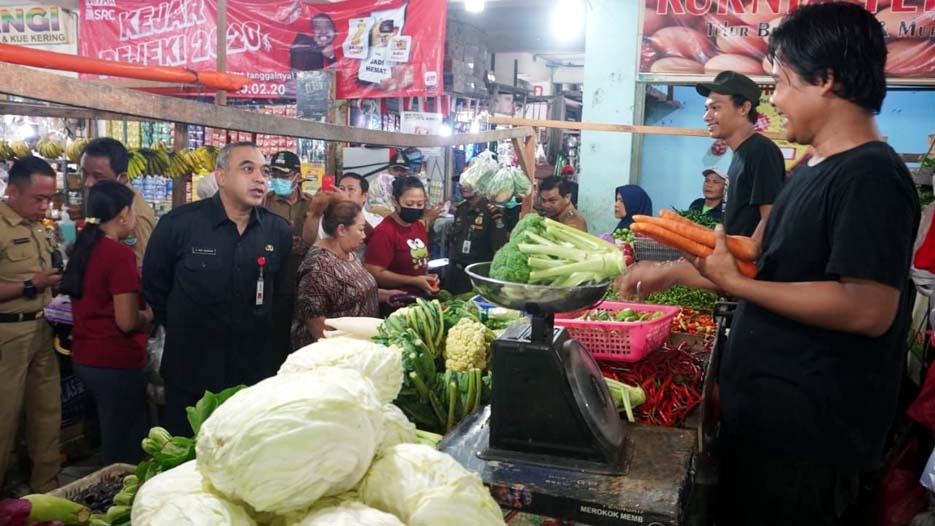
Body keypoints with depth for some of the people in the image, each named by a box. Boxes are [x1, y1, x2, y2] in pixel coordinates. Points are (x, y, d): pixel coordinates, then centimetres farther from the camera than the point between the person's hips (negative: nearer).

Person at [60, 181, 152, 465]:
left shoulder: (83, 248, 6)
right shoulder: (120, 254, -18)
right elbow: (128, 322, -20)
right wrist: (150, 313, -1)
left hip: (85, 358, 8)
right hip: (115, 362, -8)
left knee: (112, 436, 22)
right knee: (124, 445, 5)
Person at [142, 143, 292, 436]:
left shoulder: (278, 231, -1)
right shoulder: (178, 224, -10)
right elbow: (154, 288, 2)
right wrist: (186, 333, 8)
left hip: (258, 377, 3)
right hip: (190, 377, -2)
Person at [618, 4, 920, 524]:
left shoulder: (870, 176, -19)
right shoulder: (814, 170, 13)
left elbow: (869, 309, -28)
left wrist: (733, 283, -22)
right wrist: (668, 274, 16)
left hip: (805, 438, -9)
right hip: (764, 415, 9)